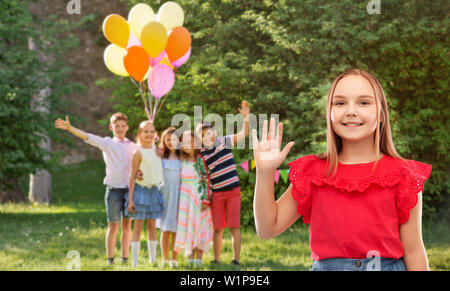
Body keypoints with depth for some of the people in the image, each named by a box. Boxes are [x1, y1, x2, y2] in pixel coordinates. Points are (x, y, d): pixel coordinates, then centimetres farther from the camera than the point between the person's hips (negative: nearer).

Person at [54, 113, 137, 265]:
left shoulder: (133, 146, 12)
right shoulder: (107, 143, 3)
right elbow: (87, 137, -8)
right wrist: (69, 128, -22)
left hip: (129, 188, 3)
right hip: (114, 188, -3)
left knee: (127, 225, 7)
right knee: (113, 225, -2)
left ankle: (125, 258, 14)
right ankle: (110, 259, 3)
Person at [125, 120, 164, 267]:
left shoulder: (157, 150, 6)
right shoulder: (139, 152, -9)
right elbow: (132, 177, -9)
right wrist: (130, 199, -13)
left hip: (154, 190, 5)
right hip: (141, 190, -5)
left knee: (152, 226, 9)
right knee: (138, 227, -2)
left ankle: (152, 260, 15)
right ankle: (134, 262, 2)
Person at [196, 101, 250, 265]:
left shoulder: (224, 142, 0)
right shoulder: (201, 155, 5)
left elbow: (244, 134, -10)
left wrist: (246, 117, -24)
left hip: (233, 191, -2)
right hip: (216, 194, 2)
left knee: (234, 226, -3)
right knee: (218, 228, 6)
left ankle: (236, 258, 1)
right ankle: (216, 259, 14)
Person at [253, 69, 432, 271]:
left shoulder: (402, 175, 0)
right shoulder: (313, 173, 6)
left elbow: (413, 251, 1)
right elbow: (268, 228, 6)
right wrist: (265, 172, -3)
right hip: (325, 266, 1)